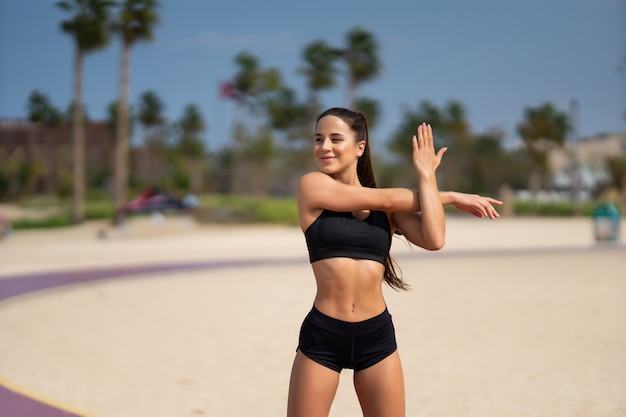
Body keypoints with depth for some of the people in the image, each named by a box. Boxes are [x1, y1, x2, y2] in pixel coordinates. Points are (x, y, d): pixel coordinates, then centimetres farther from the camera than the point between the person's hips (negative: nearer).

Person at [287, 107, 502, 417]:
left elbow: (434, 239, -10)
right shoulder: (312, 185, -3)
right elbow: (386, 200, -7)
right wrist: (451, 196, 4)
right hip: (322, 335, -3)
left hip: (377, 335, 3)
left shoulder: (390, 207, 7)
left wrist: (426, 174, -1)